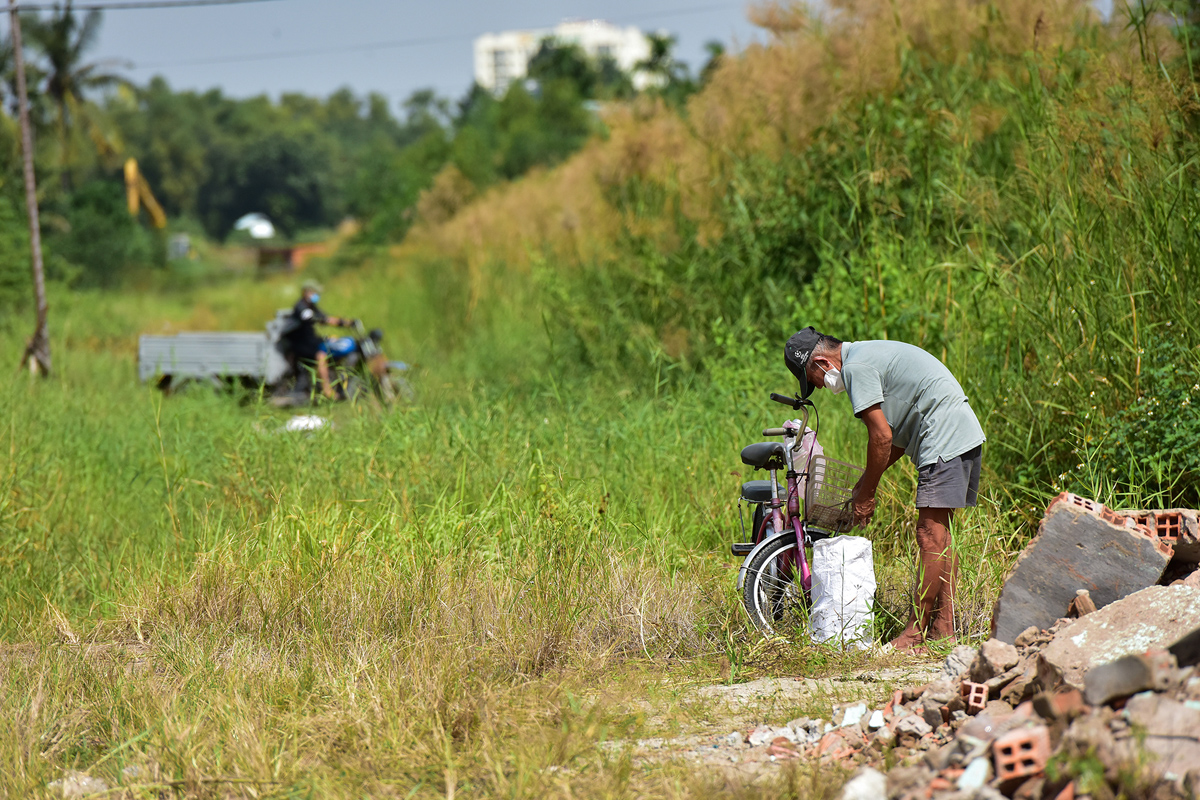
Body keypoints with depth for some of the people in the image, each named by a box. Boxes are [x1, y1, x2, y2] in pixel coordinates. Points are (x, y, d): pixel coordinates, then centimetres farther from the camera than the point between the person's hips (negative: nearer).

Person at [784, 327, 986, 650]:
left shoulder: (855, 367, -11)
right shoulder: (868, 355, 21)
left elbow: (882, 436, -13)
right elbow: (900, 435, 22)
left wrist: (865, 495, -4)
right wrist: (866, 480, 17)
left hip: (946, 440, -11)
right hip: (965, 432, 11)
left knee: (931, 535, -10)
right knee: (939, 534, 12)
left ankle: (917, 631, -11)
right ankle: (943, 626, 13)